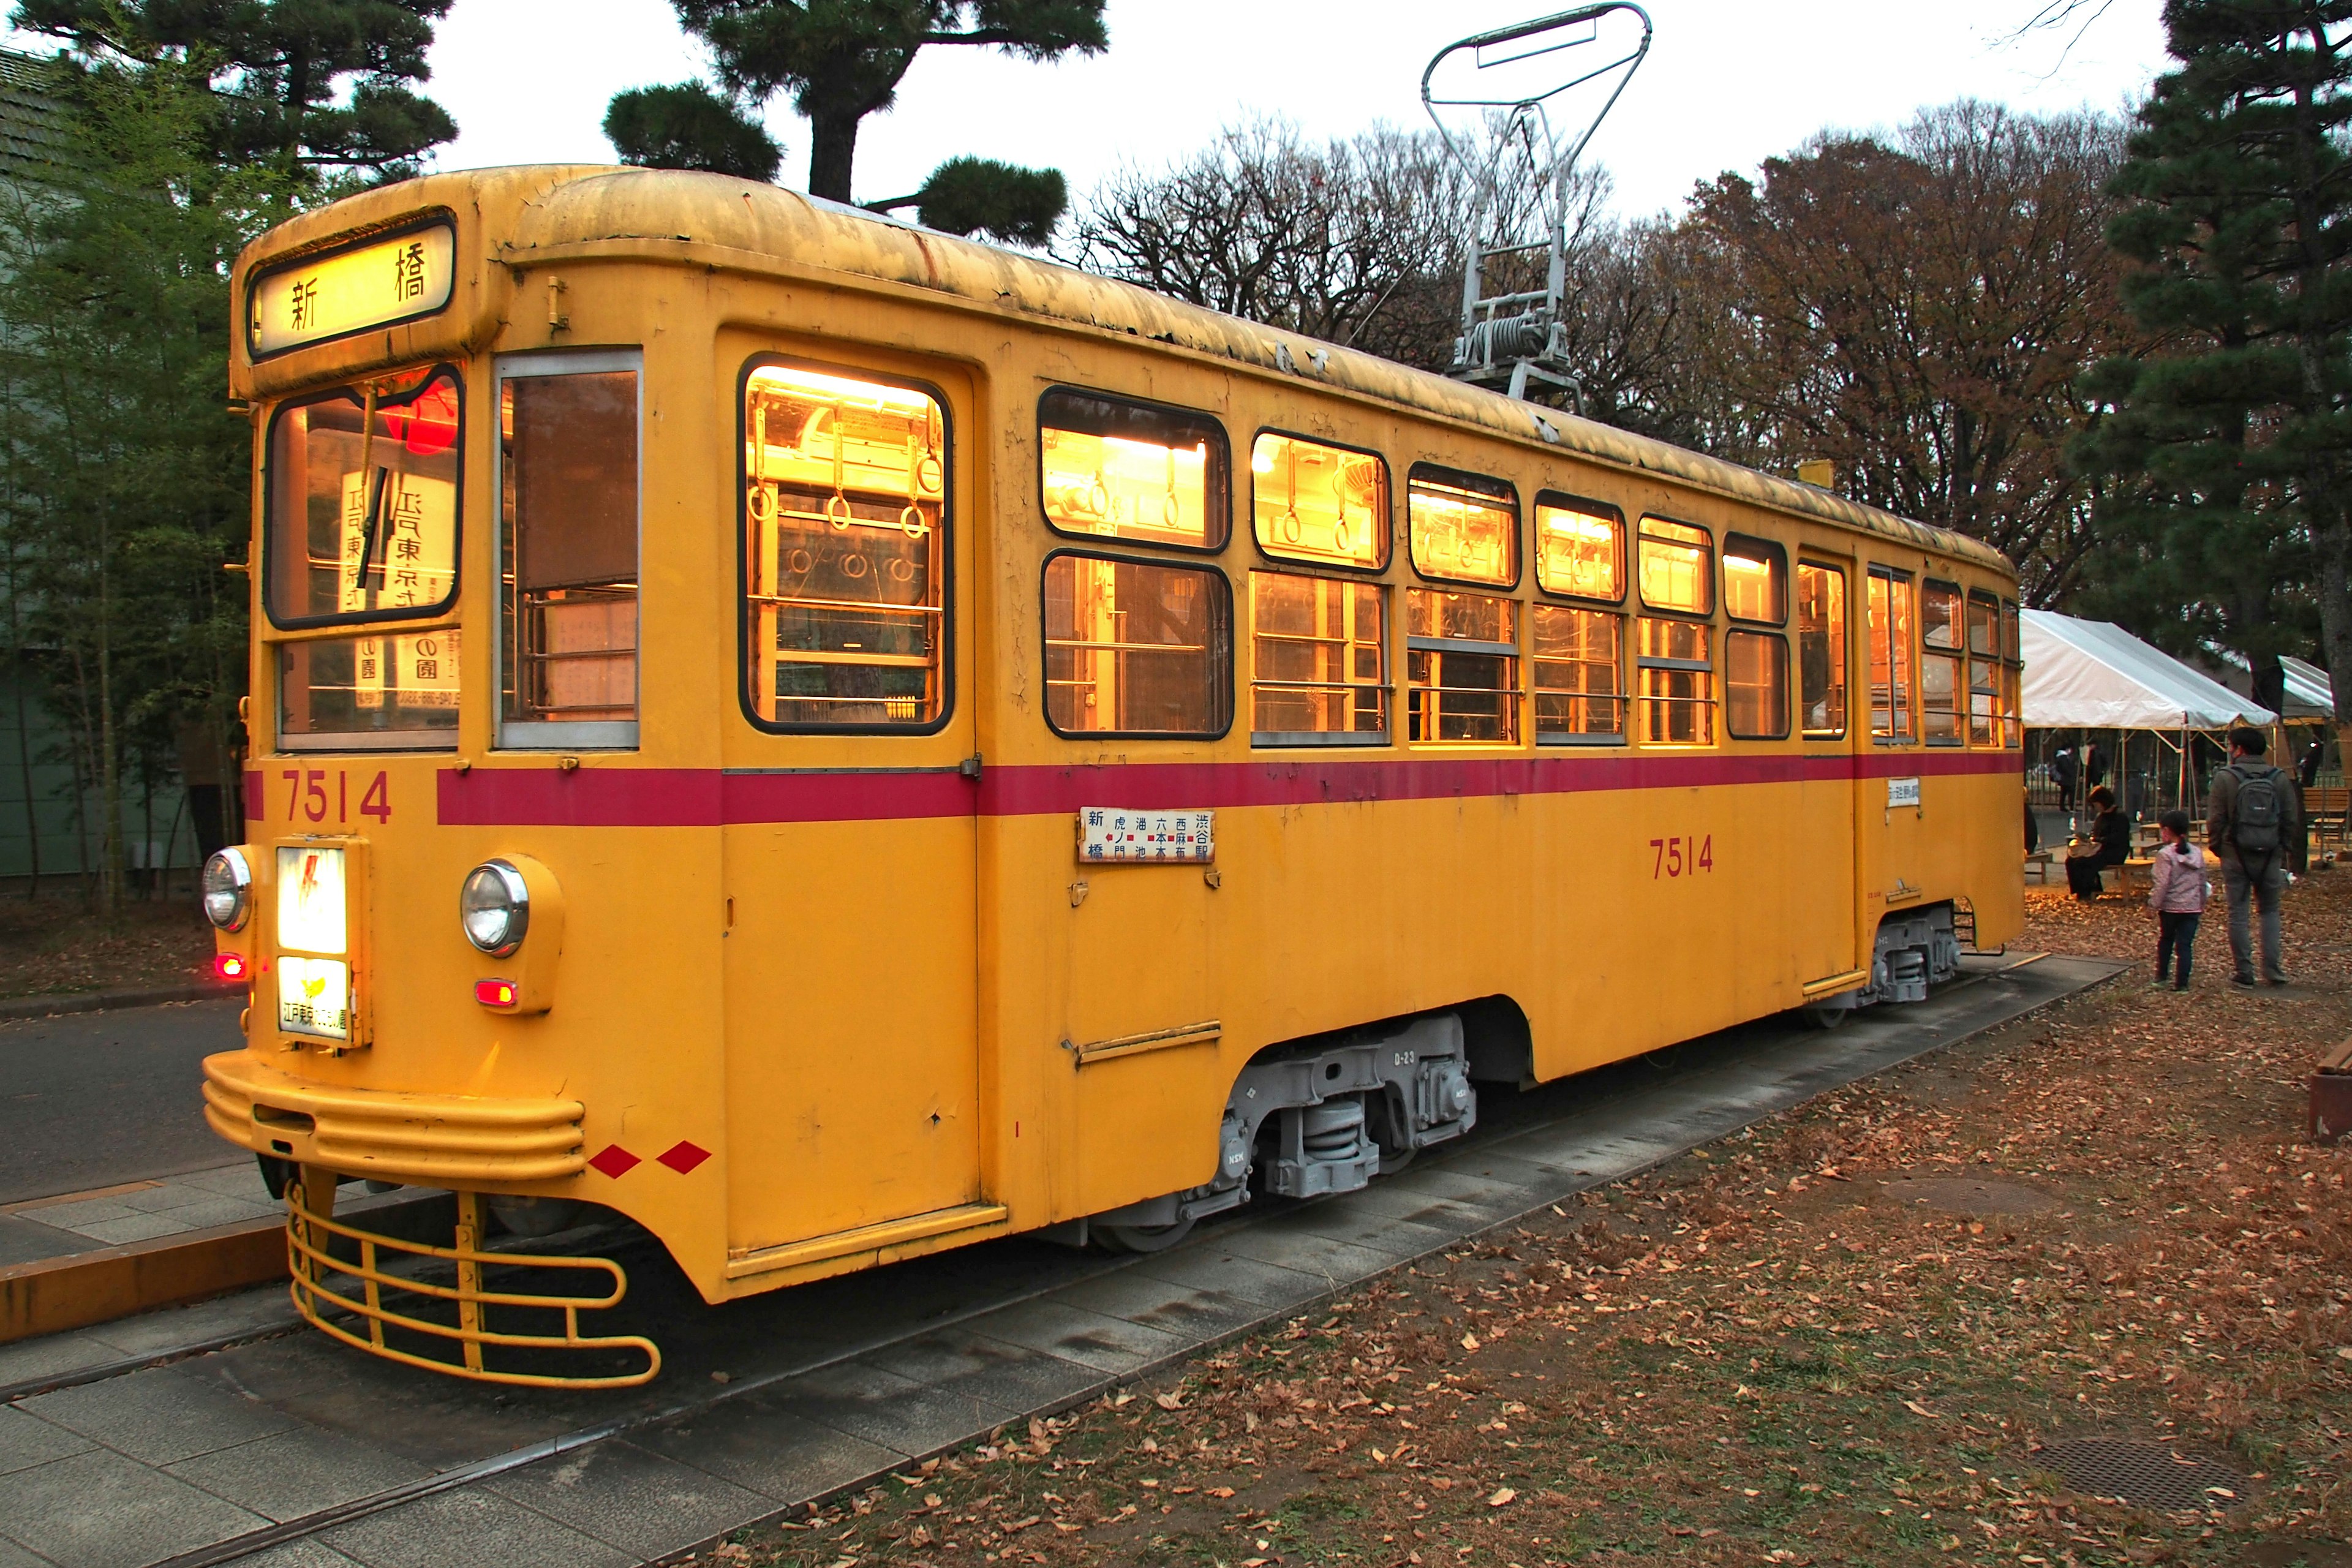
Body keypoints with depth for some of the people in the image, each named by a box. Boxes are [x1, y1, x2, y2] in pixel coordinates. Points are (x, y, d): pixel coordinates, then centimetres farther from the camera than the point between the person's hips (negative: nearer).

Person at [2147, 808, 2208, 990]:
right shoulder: (2198, 853, 6)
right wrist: (2202, 905, 24)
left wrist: (2154, 904, -10)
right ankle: (2182, 983, -1)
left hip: (2170, 907, -3)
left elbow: (2161, 884, -17)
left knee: (2165, 941, 15)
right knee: (2185, 945, 2)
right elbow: (2202, 882, 15)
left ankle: (2161, 976, 23)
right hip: (2192, 907, 4)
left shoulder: (2165, 854, -12)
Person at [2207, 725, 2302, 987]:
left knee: (2238, 914, 4)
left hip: (2236, 855, -2)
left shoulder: (2225, 778, -7)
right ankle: (2272, 969, 8)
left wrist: (2216, 848, 6)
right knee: (2270, 911, 15)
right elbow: (2292, 820, 3)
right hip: (2270, 855, 2)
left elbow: (2216, 820, -8)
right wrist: (2281, 847, 14)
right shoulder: (2279, 778, 1)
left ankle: (2243, 972, 4)